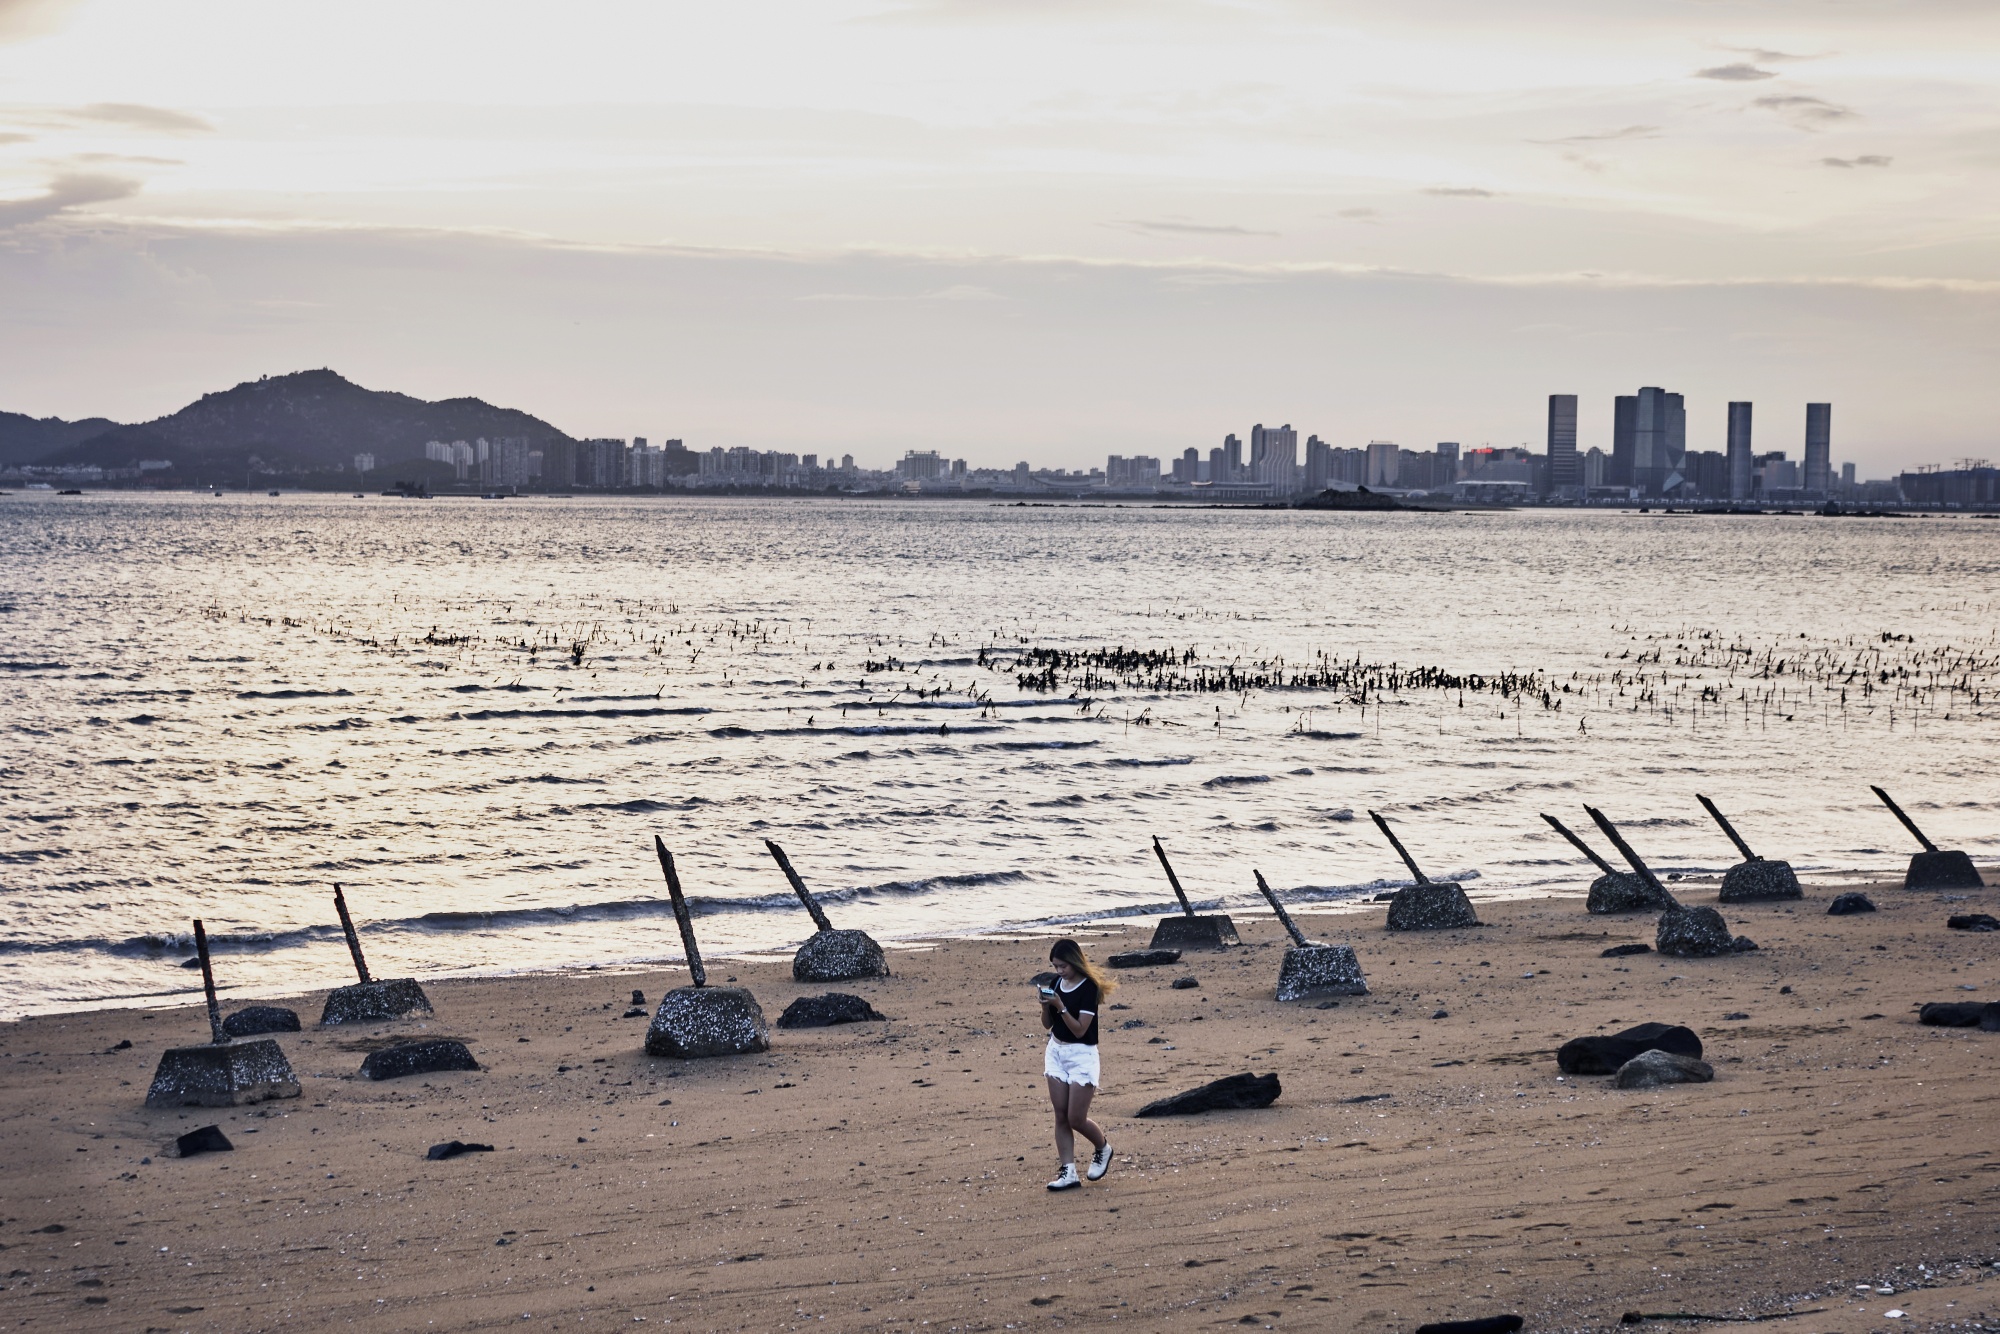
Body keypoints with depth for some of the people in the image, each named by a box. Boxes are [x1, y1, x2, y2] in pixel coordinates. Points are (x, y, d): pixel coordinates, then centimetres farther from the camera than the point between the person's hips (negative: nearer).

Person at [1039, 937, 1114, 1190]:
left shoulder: (1088, 988, -16)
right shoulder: (1057, 983, 4)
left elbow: (1080, 1029, -20)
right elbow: (1047, 1024, 9)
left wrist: (1060, 1006, -27)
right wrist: (1046, 1005, -10)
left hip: (1081, 1055, -7)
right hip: (1056, 1052, 7)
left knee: (1076, 1119, -3)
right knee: (1061, 1115, 2)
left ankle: (1103, 1149, 26)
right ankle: (1068, 1172, 4)